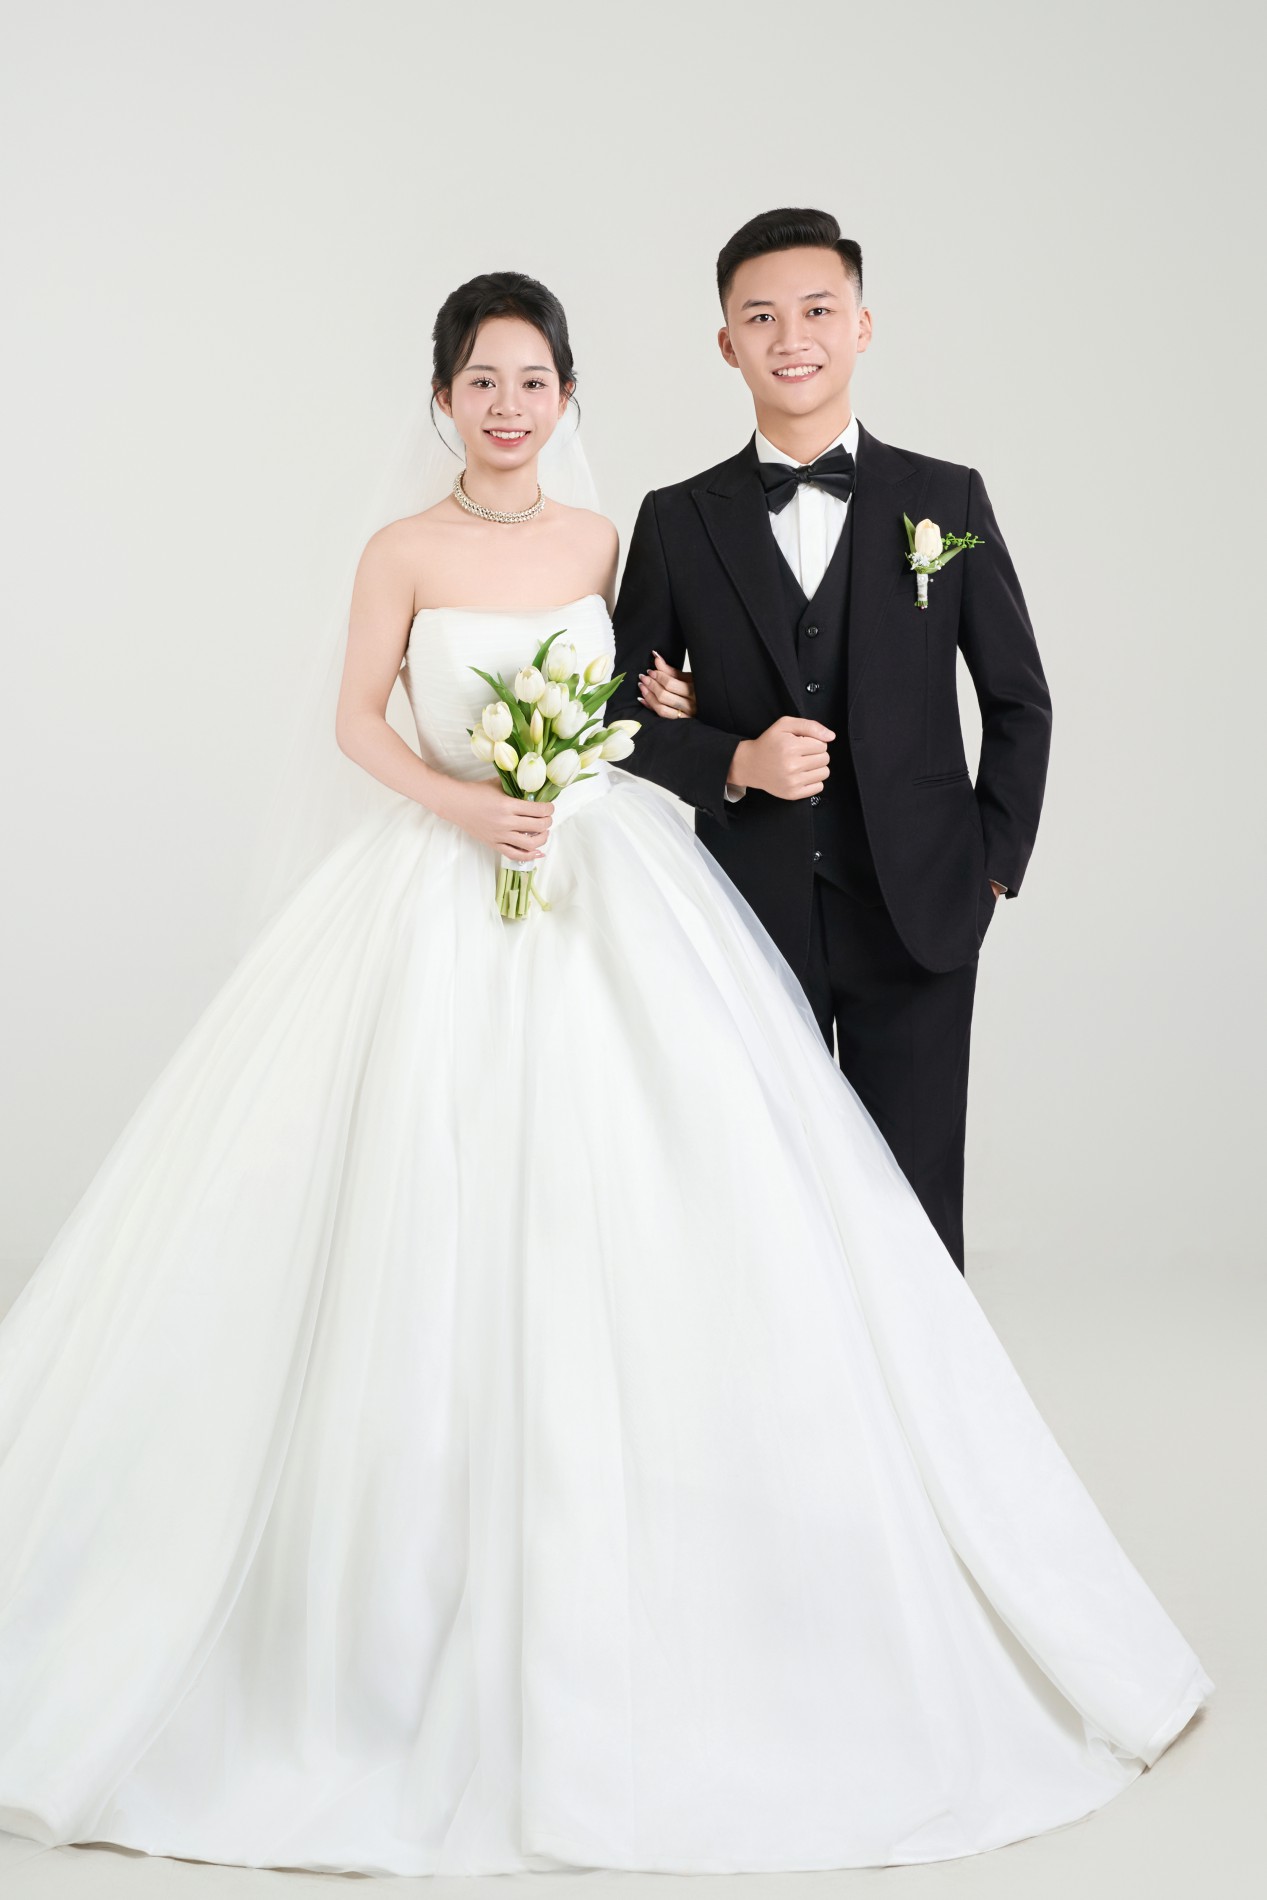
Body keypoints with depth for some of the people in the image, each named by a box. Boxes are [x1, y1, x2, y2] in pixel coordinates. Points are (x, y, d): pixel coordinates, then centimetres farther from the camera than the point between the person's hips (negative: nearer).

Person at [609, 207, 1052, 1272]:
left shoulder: (947, 500, 4)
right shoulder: (678, 522, 4)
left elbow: (1020, 701, 8)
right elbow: (624, 715, 5)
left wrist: (995, 865, 3)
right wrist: (734, 763, -12)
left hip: (915, 912, 0)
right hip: (754, 914, 1)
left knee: (915, 1208, 6)